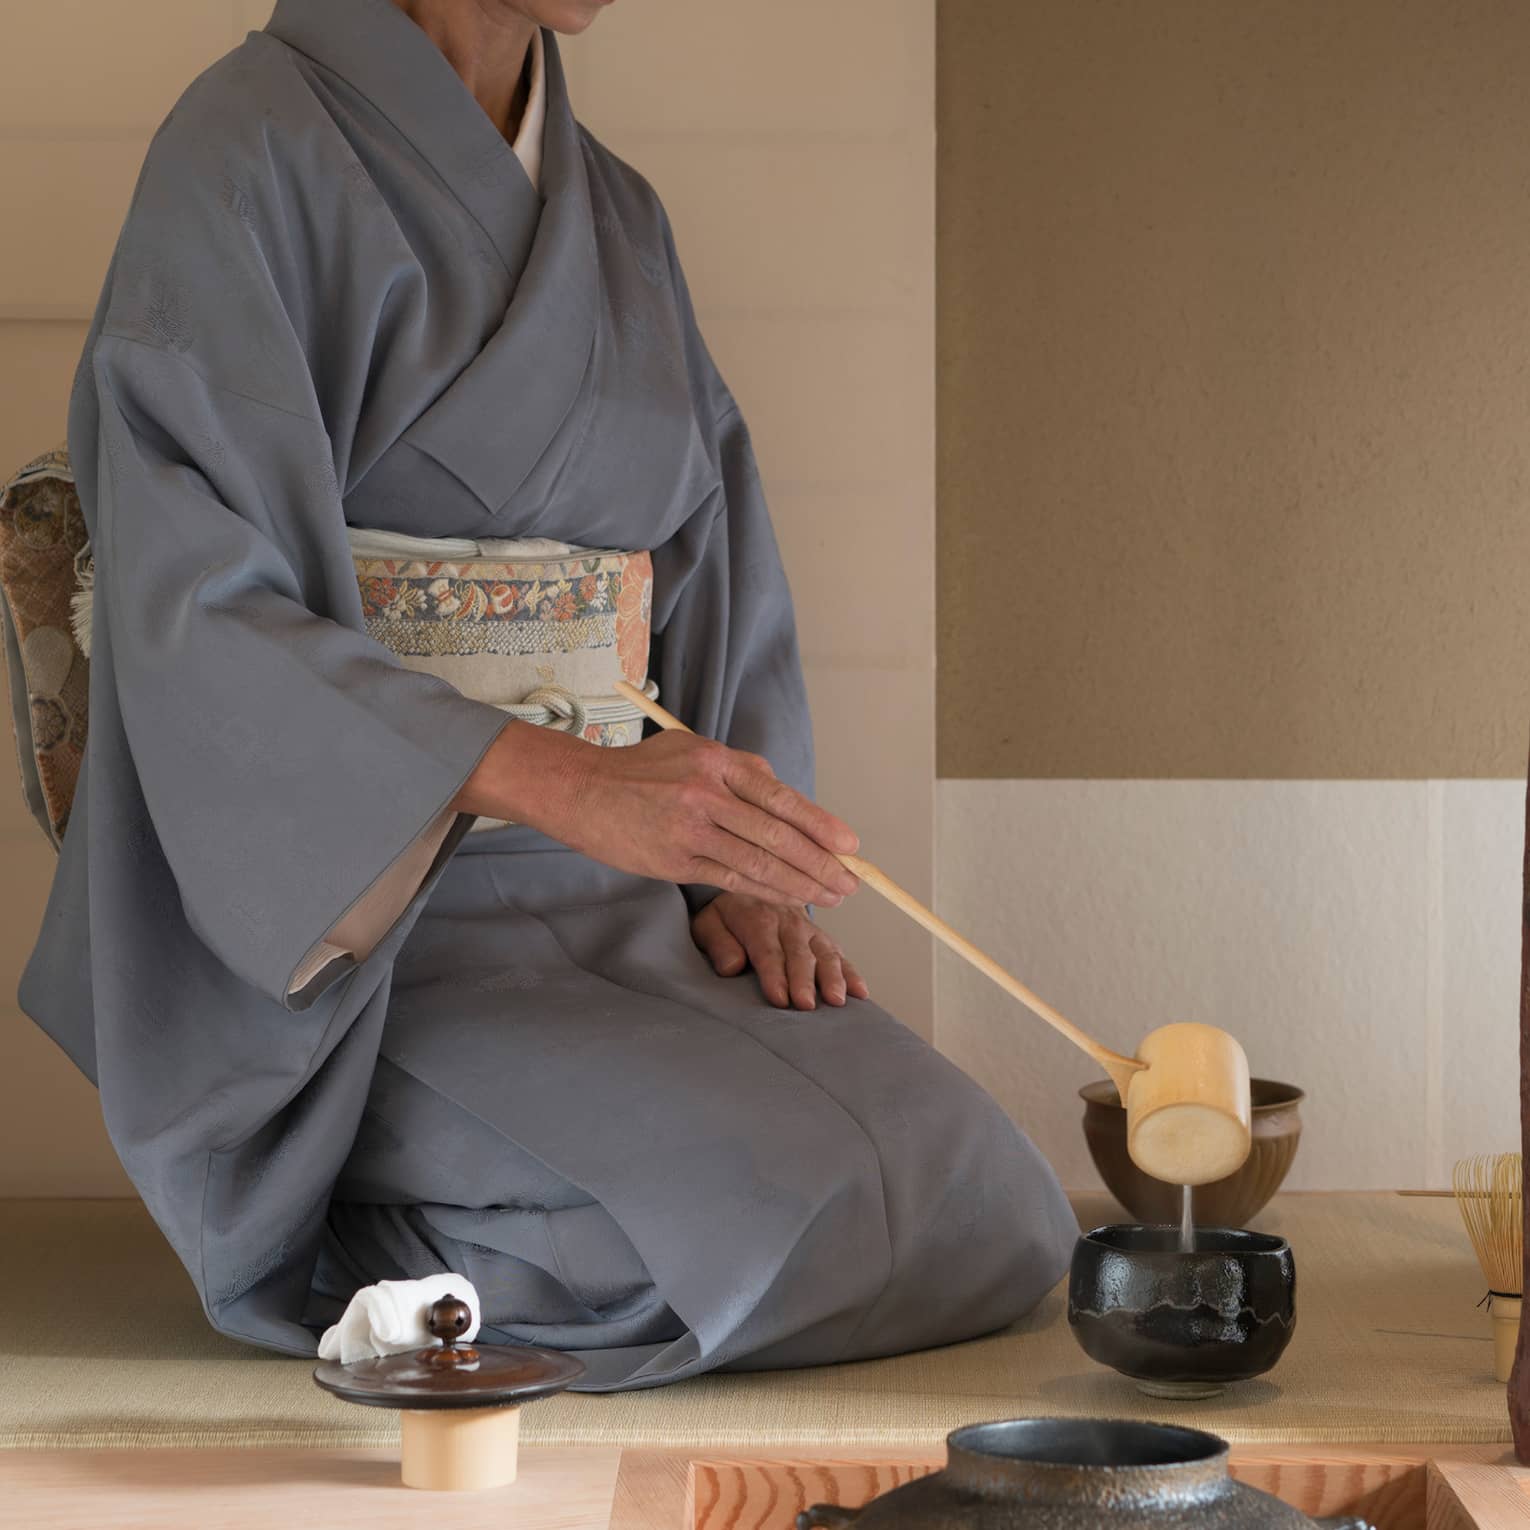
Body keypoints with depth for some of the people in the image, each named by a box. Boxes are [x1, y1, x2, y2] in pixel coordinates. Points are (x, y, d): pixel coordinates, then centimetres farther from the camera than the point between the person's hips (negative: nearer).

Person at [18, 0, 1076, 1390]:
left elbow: (711, 566, 17)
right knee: (801, 1224, -25)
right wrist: (562, 781, -32)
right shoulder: (254, 154, -9)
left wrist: (739, 873, -1)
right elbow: (197, 611, -20)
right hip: (353, 926, -7)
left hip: (616, 910, 7)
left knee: (997, 1222, -10)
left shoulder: (616, 218, 14)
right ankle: (340, 1252, -2)